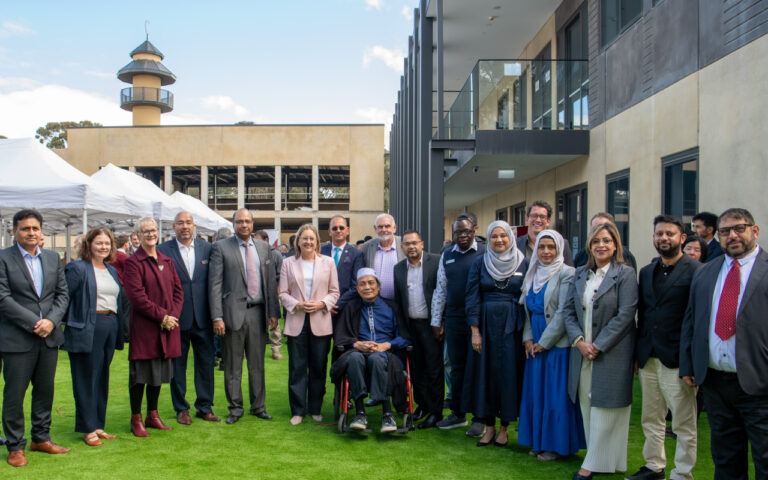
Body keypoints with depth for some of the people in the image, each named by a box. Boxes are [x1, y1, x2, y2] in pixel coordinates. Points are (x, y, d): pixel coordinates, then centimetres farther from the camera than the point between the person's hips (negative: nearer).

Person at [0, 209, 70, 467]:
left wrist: (51, 321, -9)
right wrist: (33, 323, -16)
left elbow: (62, 293, 8)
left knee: (45, 390, 14)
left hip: (49, 337, 5)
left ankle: (41, 438, 28)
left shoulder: (53, 258, 9)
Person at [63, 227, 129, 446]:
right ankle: (88, 429, 9)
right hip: (87, 329, -7)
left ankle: (98, 425, 22)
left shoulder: (112, 270, 16)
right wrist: (70, 322, -13)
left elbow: (122, 300, 19)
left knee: (102, 379, 12)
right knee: (87, 380, 0)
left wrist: (122, 327, 13)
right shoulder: (77, 268, -6)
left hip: (111, 328, 7)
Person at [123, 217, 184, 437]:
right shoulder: (133, 262, -6)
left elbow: (178, 290, 12)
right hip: (144, 328, -6)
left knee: (159, 373, 12)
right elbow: (137, 296, -14)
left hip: (167, 327, 6)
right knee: (140, 374, 1)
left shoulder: (167, 261, 14)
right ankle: (136, 419, 13)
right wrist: (162, 316, -15)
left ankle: (153, 415, 25)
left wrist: (173, 315, -4)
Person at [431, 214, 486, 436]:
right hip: (453, 319, 4)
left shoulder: (484, 254, -3)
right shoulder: (447, 256, 10)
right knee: (456, 367, 12)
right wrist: (436, 321, 11)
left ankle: (480, 418, 14)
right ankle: (458, 414, 25)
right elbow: (440, 289, 13)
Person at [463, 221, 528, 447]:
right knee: (486, 372, 4)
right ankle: (489, 426, 17)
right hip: (486, 324, 1)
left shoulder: (523, 263, 2)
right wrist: (475, 331, -8)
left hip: (513, 326, 0)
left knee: (509, 372, 2)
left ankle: (504, 427, 16)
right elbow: (472, 298, -1)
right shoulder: (479, 263, 2)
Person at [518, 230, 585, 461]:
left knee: (555, 393, 0)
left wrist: (544, 342, -13)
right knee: (535, 392, 11)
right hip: (535, 345, 7)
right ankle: (538, 441, 23)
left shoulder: (566, 274, -10)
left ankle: (556, 444, 12)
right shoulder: (533, 274, 11)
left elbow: (563, 313, -14)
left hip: (557, 344, -7)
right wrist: (528, 339, 0)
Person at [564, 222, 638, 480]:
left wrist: (598, 345, -15)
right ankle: (597, 456, 22)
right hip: (583, 352, 5)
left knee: (604, 409, 1)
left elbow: (624, 315, -13)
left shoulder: (625, 274, -7)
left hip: (611, 353, -5)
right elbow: (569, 310, 8)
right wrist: (579, 341, -7)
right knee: (587, 407, 10)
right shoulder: (580, 274, 9)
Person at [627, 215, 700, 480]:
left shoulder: (696, 272, -8)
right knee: (651, 420, 16)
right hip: (648, 359, 6)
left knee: (684, 425, 5)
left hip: (677, 362, -6)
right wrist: (637, 353, 11)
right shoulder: (647, 271, 12)